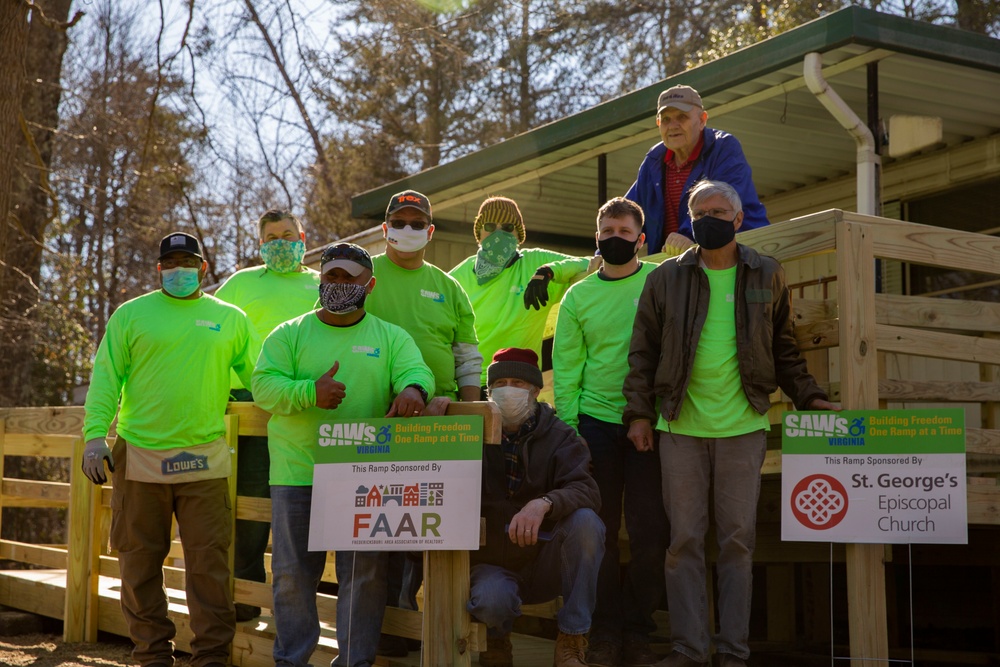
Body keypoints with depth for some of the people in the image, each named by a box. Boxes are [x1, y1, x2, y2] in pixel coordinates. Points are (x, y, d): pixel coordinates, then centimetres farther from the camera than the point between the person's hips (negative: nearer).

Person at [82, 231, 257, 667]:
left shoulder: (230, 319, 11)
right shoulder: (131, 315, 7)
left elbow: (256, 375, 16)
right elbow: (106, 377, 2)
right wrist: (95, 434, -8)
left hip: (204, 460, 0)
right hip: (139, 457, 0)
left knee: (209, 562, -1)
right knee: (140, 562, 7)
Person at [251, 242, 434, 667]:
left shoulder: (391, 337, 10)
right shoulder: (290, 334, 8)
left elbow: (417, 372, -6)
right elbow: (263, 384, -4)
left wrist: (412, 389, -30)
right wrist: (310, 392, -22)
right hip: (297, 475, 0)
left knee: (365, 575, 2)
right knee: (292, 573, 6)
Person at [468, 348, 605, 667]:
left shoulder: (558, 436, -2)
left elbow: (587, 491, -19)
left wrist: (544, 503, -41)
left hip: (547, 564, 1)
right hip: (493, 565, -1)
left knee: (585, 521, -27)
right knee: (492, 599, -34)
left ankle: (571, 640, -15)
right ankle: (495, 638, 6)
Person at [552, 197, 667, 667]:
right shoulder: (578, 296, 8)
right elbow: (566, 367, 5)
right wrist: (568, 426, -3)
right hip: (595, 422, 1)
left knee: (649, 531, 0)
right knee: (600, 530, 5)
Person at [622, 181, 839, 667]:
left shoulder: (766, 276, 9)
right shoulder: (666, 278, 6)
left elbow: (783, 349, 14)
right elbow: (643, 352, 7)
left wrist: (808, 397, 2)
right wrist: (639, 413, 0)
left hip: (742, 426, 0)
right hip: (681, 426, 0)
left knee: (738, 539, 2)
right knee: (684, 539, 1)